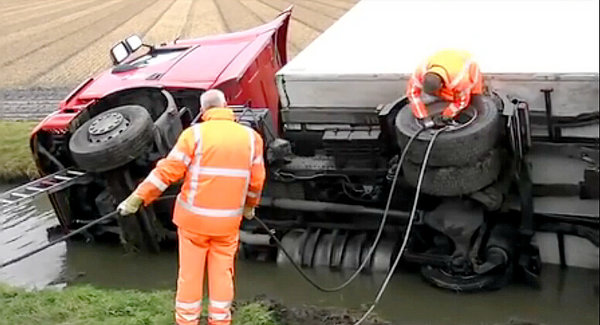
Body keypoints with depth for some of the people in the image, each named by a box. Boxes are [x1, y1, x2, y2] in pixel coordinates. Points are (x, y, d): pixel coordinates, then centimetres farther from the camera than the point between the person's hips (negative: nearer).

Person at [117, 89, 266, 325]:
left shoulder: (194, 134, -9)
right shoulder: (251, 137, 0)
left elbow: (167, 171, -12)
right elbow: (256, 181, 6)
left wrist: (136, 199, -6)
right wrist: (250, 206, 24)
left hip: (194, 217, -2)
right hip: (228, 220, 2)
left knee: (190, 272, 10)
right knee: (222, 272, 14)